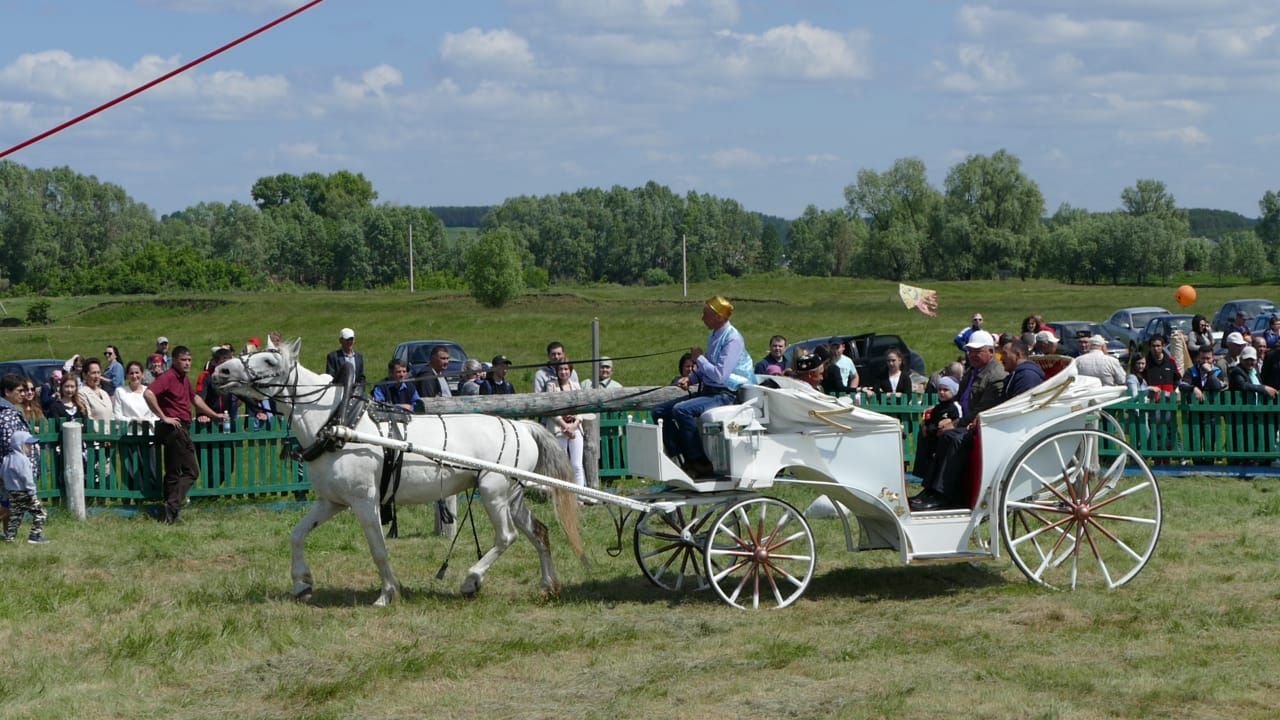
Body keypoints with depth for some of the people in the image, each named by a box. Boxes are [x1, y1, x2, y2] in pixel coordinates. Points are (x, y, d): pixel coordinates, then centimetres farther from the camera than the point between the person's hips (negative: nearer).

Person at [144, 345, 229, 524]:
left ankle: (169, 515, 13)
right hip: (174, 428, -10)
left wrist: (215, 415, 37)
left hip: (182, 429, 10)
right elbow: (149, 394, -27)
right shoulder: (168, 377, -13)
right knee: (191, 471, -12)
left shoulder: (184, 379, 17)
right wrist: (163, 417, -23)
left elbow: (195, 398, 33)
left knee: (173, 474, 11)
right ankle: (173, 504, -19)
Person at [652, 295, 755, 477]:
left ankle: (700, 463, -21)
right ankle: (682, 460, -5)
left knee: (681, 410, -30)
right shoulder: (713, 336, 14)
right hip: (708, 391, 10)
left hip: (726, 394, -10)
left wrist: (699, 358, -12)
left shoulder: (733, 339, -15)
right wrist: (690, 379, 6)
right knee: (660, 411, 2)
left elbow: (720, 375, -23)